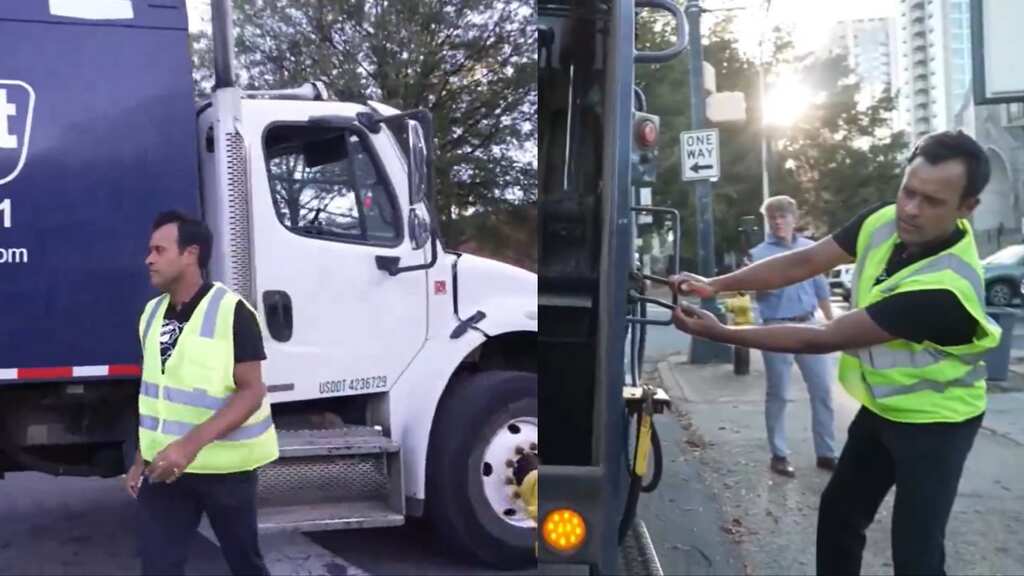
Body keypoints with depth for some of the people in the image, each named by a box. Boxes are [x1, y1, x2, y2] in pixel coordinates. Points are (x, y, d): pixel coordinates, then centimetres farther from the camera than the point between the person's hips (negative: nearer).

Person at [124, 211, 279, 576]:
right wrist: (142, 458, 14)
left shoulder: (231, 312, -15)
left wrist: (193, 443, -30)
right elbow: (155, 393, 15)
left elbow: (251, 392, -19)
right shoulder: (153, 313, 6)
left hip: (223, 464, -5)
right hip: (166, 464, 5)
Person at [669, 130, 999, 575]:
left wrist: (719, 333, -31)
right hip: (882, 405, 7)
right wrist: (715, 285, -25)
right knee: (837, 516, 15)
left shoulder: (946, 288, -36)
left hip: (934, 421, -7)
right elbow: (804, 262, -12)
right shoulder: (885, 221, -15)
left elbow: (823, 340, -34)